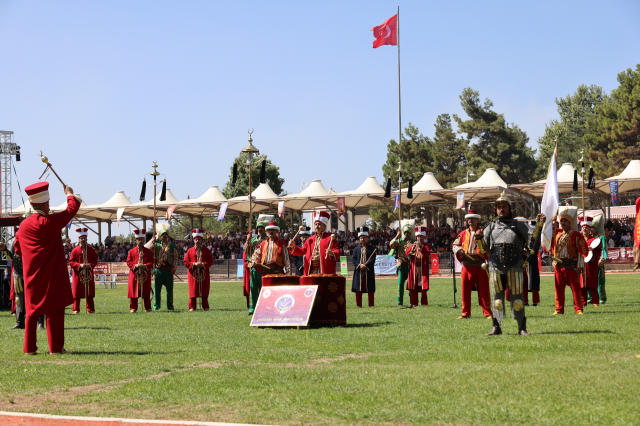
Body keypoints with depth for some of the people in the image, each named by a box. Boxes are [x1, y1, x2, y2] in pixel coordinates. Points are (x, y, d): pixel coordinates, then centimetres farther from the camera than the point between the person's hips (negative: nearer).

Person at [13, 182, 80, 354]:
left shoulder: (23, 225, 3)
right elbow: (72, 208, -2)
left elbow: (18, 249, 15)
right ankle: (56, 347, -1)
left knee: (32, 311, 11)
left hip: (31, 276, 5)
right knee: (54, 310, 0)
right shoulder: (50, 222, -13)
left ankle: (29, 347, 11)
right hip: (52, 276, -5)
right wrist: (70, 194, 17)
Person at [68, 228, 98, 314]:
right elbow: (71, 262, 0)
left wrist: (90, 265, -12)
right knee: (77, 293, -2)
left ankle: (91, 309, 7)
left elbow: (95, 260, 8)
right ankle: (76, 309, 3)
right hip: (78, 274, -2)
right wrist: (79, 265, -15)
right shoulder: (75, 250, 3)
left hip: (89, 274, 2)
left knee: (89, 293, 2)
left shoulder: (91, 250, 8)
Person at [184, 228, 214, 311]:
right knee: (193, 291, -3)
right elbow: (186, 262, 3)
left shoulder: (206, 250, 8)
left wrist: (203, 264, -13)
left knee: (204, 291, 1)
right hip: (193, 273, -1)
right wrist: (194, 264, -13)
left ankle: (205, 307, 8)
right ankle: (192, 307, 2)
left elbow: (210, 261, 4)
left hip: (204, 273, 1)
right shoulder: (190, 251, 7)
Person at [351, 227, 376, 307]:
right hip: (359, 272, 1)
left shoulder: (371, 249, 5)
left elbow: (373, 259, -4)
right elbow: (353, 258, 3)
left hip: (369, 272, -1)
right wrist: (359, 265, -14)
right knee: (358, 289, 1)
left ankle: (371, 305, 6)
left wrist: (365, 265, -17)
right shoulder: (356, 249, 10)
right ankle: (359, 305, 7)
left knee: (370, 289, 0)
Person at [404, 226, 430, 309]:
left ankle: (424, 303, -1)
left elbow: (428, 254, -14)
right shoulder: (412, 246, 12)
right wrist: (412, 248, -20)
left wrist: (421, 247, -26)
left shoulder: (426, 246, 6)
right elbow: (406, 253, -3)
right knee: (413, 288, 2)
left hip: (423, 270, -2)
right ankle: (414, 303, 7)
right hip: (414, 270, 2)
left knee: (423, 288, -4)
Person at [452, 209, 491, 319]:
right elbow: (455, 244, 18)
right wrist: (459, 250, -3)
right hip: (467, 266, 3)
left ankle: (487, 312, 4)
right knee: (465, 290, 4)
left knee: (483, 290, -2)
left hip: (480, 266, -3)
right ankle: (466, 313, 11)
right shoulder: (463, 234, 13)